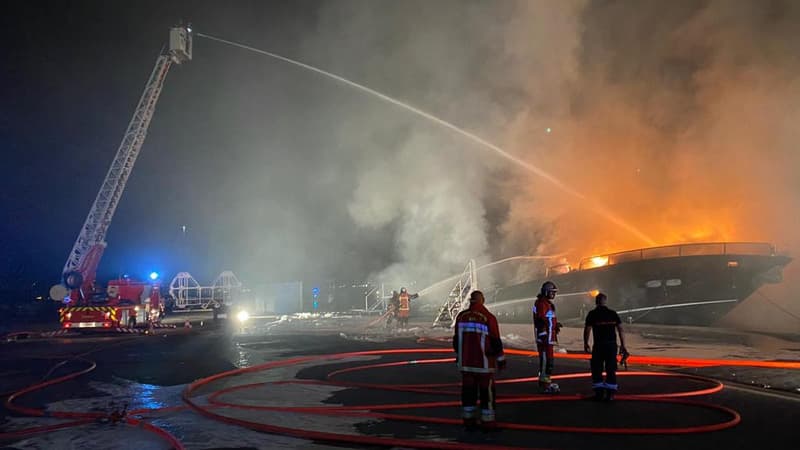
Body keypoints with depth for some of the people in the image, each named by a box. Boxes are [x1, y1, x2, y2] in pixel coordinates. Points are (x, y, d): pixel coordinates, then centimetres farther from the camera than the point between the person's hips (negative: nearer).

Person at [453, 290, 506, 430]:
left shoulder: (461, 316, 2)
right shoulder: (488, 318, -13)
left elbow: (456, 340, 10)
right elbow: (495, 341, -8)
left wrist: (458, 356, 23)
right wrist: (501, 359, 3)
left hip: (465, 362, 5)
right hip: (484, 363, -4)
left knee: (468, 390, 12)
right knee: (487, 391, 5)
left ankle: (468, 420, 18)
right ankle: (487, 422, 8)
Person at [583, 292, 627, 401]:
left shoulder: (592, 314, -1)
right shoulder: (613, 313, 8)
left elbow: (587, 330, -3)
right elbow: (620, 329, 4)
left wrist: (586, 344, 10)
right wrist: (622, 345, 9)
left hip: (598, 345, -3)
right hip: (612, 344, 3)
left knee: (597, 369, 8)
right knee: (611, 369, 8)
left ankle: (599, 393, 8)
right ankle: (610, 393, 7)